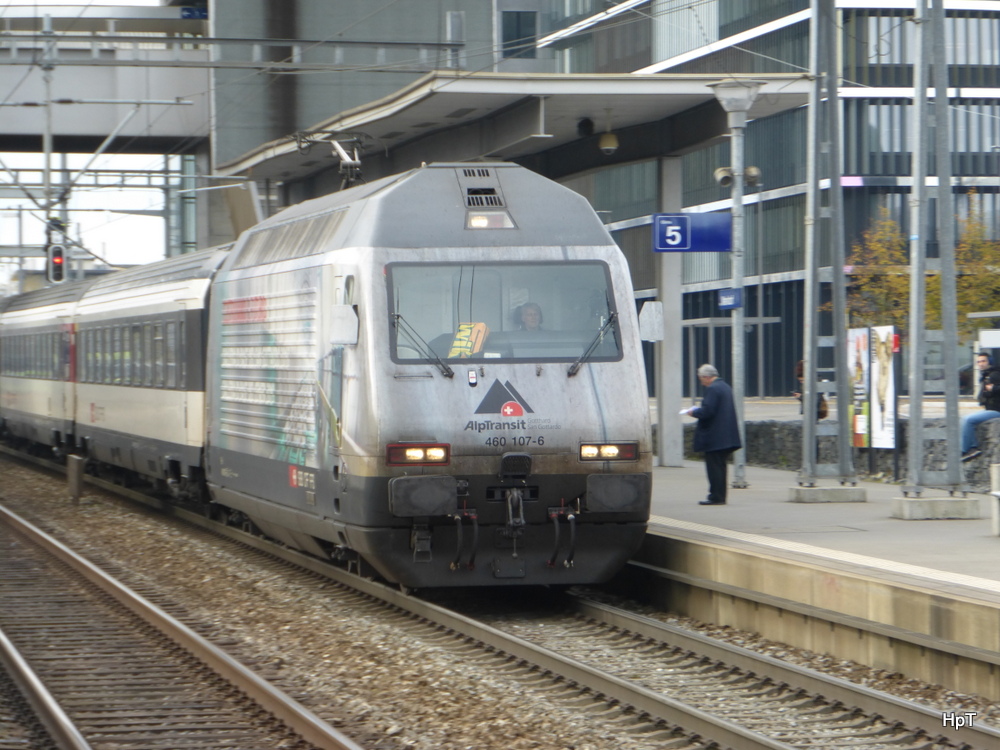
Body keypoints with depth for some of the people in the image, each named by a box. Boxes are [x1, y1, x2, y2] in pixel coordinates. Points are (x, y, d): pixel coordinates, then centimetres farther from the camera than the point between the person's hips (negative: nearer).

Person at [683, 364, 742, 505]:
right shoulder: (725, 387, 15)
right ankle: (720, 496, 17)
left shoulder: (712, 389, -16)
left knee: (714, 468, -6)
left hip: (714, 438, -10)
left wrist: (694, 412, -5)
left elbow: (707, 411, -23)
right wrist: (697, 411, 19)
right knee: (720, 466, 14)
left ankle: (716, 497, -5)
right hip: (727, 436, 10)